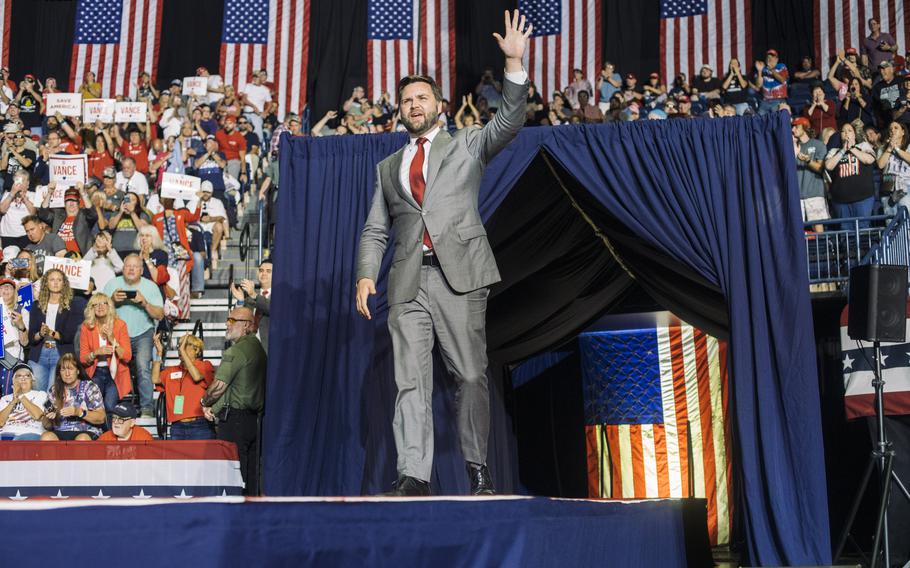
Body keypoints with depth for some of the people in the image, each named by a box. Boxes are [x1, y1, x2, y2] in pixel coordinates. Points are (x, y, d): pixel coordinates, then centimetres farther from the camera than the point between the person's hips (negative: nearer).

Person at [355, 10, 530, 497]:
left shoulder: (466, 145, 15)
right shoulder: (388, 168, 22)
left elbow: (509, 121, -1)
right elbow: (375, 230, 19)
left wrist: (514, 63, -13)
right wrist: (366, 275, 2)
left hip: (459, 274, -2)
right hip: (408, 282, 3)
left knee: (471, 375, -3)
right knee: (410, 379, -4)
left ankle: (477, 468, 6)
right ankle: (412, 475, -6)